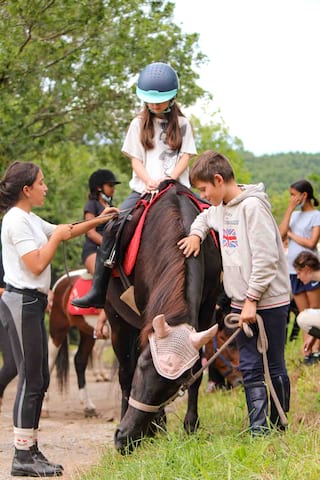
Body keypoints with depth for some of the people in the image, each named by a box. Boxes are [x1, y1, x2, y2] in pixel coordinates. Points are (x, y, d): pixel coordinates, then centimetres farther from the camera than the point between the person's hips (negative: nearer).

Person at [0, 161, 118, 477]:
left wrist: (99, 221, 22)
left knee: (39, 379, 11)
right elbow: (37, 265, -20)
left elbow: (63, 233, 31)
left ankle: (31, 450, 16)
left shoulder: (30, 220, 16)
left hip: (32, 302, 10)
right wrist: (56, 236, -8)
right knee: (31, 379, -9)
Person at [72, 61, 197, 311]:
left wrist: (168, 179, -15)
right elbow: (135, 159, 6)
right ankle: (98, 291, -15)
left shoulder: (182, 124, 10)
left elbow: (185, 157, 2)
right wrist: (150, 181, -12)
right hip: (143, 188, 1)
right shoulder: (139, 124, 12)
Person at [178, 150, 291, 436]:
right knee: (250, 368, 3)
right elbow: (205, 219, 36)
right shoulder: (220, 208, 11)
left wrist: (252, 300, -19)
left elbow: (265, 258, -19)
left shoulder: (253, 206, -15)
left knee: (275, 367, 3)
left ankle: (278, 427, 14)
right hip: (241, 302, 8)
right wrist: (196, 234, 13)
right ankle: (258, 429, 4)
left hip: (269, 302, -8)